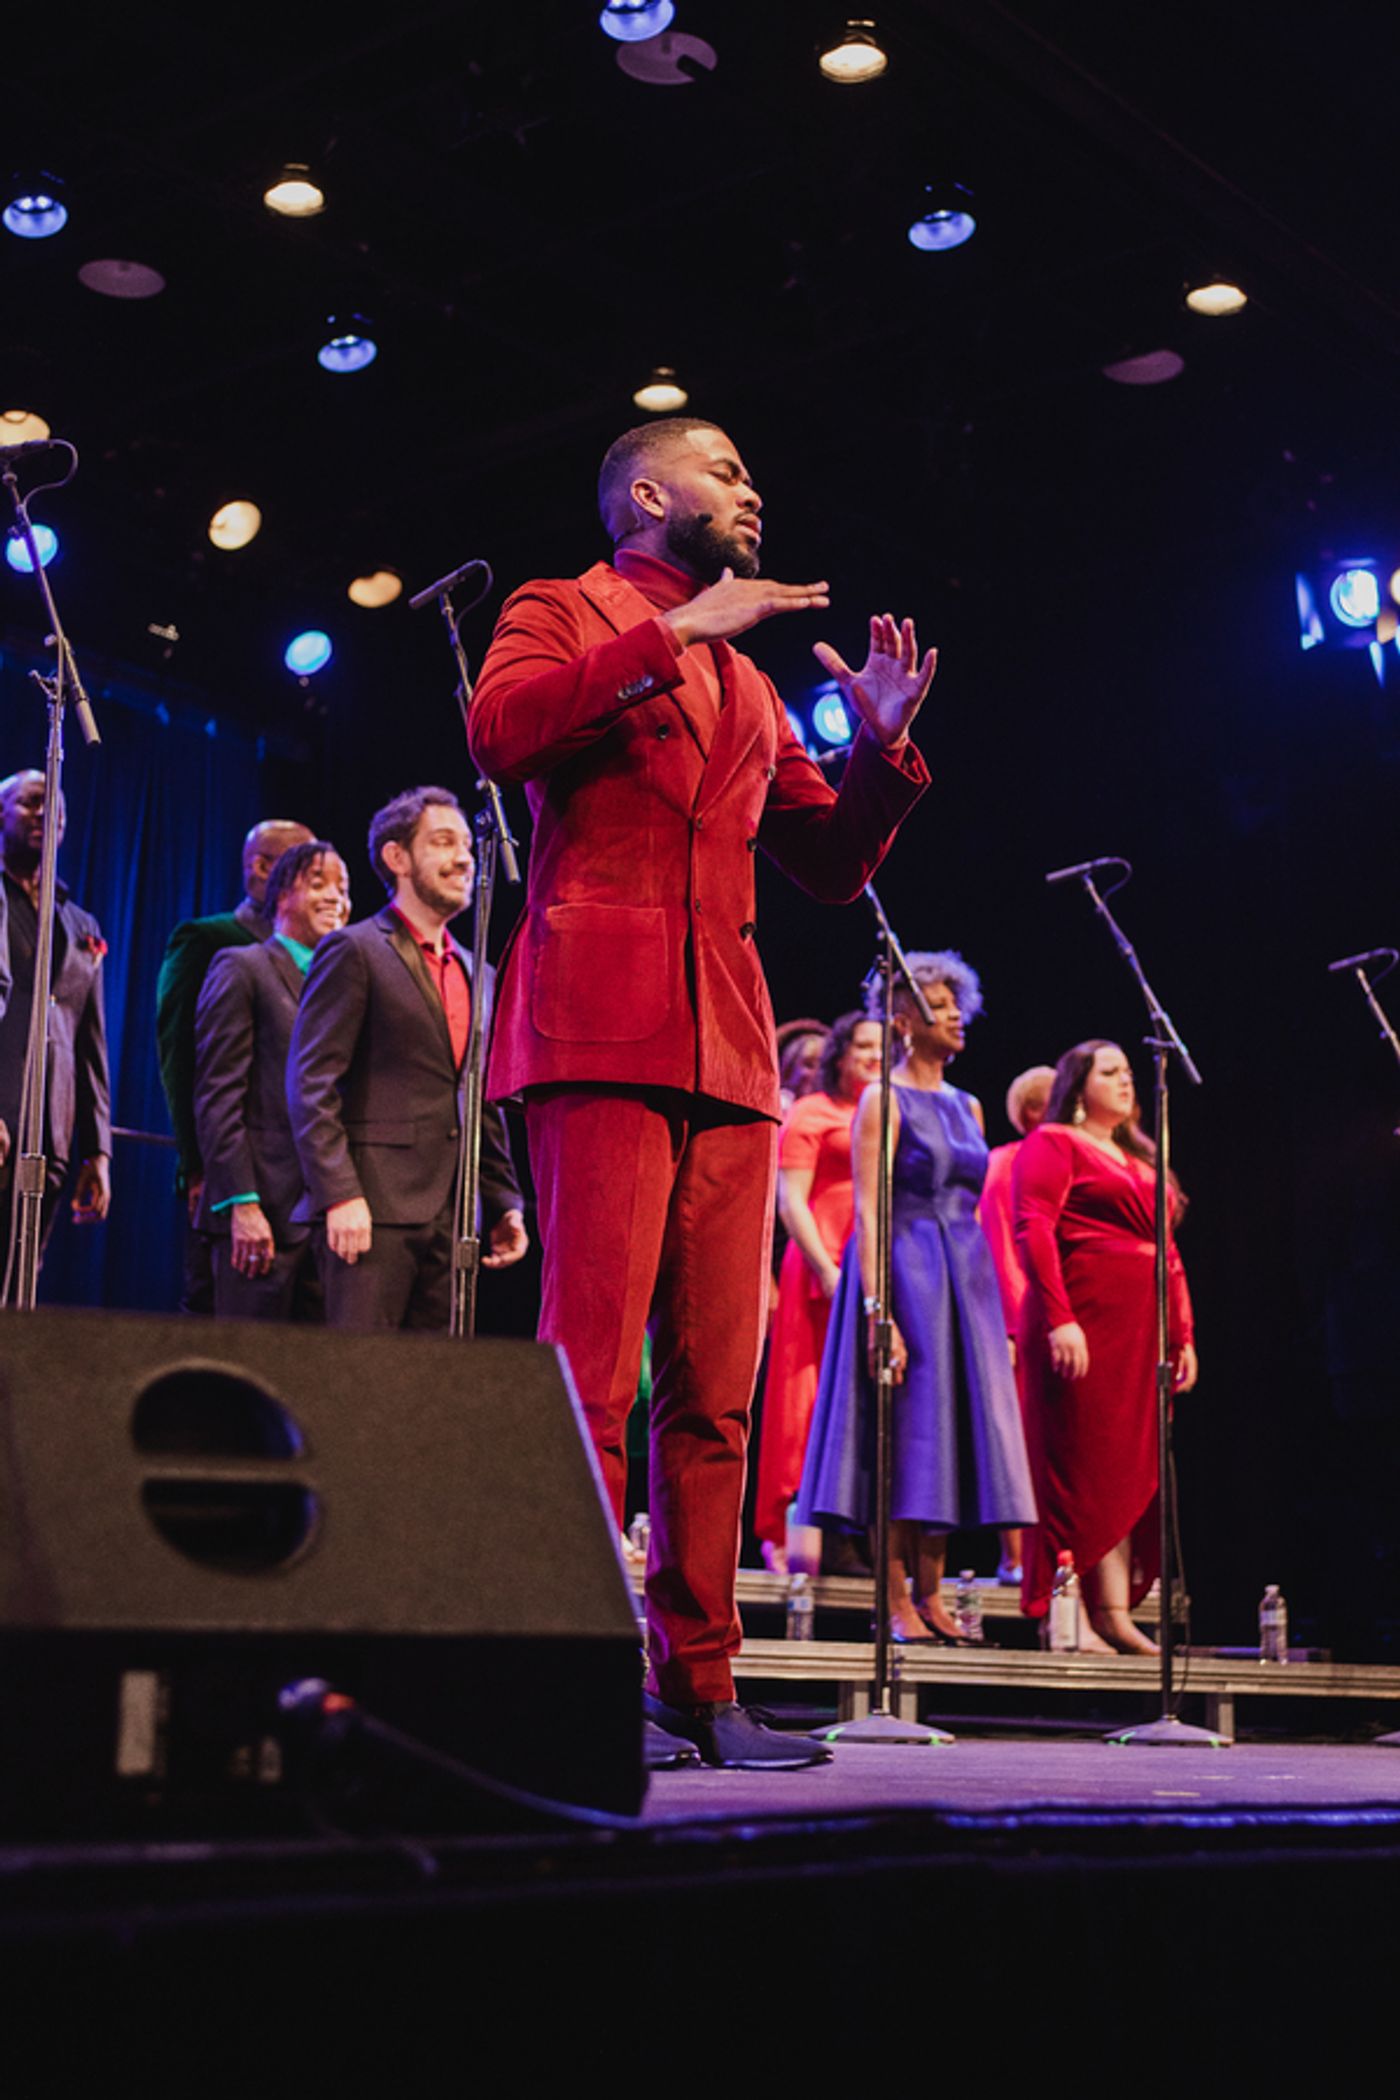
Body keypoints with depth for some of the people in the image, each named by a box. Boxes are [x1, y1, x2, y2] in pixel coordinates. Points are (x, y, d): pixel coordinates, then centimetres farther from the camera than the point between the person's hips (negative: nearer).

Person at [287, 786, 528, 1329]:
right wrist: (339, 1194, -18)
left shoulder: (477, 974, 20)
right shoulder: (354, 952, -1)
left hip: (452, 1217, 7)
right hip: (374, 1205, -7)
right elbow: (310, 1084, -9)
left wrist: (506, 1204, 14)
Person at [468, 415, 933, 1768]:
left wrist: (883, 742, 10)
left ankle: (697, 1677, 7)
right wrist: (674, 634, -10)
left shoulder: (748, 685, 29)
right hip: (604, 1022, -6)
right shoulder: (559, 614, 11)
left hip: (728, 1049, 7)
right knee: (592, 1366, -12)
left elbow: (833, 864, 27)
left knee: (716, 1389, 3)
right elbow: (500, 731, -12)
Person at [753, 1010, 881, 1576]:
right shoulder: (810, 1113, 3)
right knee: (816, 1399, -6)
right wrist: (826, 1270, -16)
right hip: (825, 1271, -6)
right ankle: (794, 1534, -2)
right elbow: (791, 1201, -6)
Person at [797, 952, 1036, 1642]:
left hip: (965, 1280, 7)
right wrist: (877, 1310, -21)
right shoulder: (884, 1100, -5)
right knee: (903, 1433, -6)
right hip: (904, 1274, -7)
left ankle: (931, 1597, 12)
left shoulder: (966, 1106, 16)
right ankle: (897, 1604, -1)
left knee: (950, 1430, 6)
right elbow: (867, 1211, -12)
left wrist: (996, 1307, 12)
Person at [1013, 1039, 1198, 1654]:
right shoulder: (1052, 1144, 0)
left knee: (1130, 1475, 4)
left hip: (1140, 1333, 8)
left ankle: (1115, 1614, 6)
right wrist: (1059, 1319, -22)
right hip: (1082, 1324, -8)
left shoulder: (1140, 1161, 24)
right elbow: (1032, 1229, -12)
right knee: (1080, 1466, -7)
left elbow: (1169, 1254, 22)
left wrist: (1183, 1335, 14)